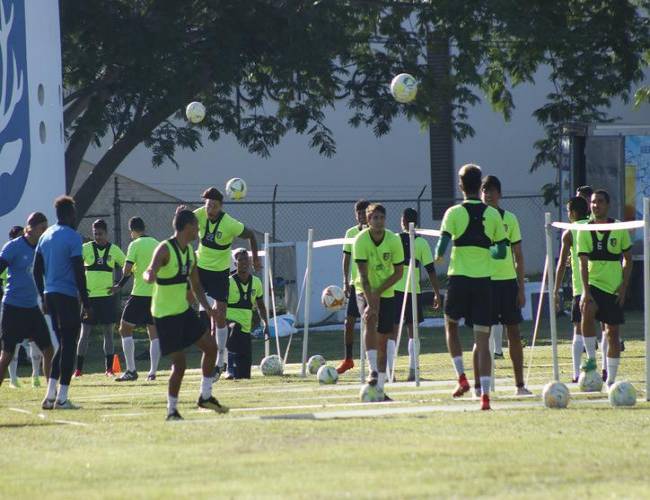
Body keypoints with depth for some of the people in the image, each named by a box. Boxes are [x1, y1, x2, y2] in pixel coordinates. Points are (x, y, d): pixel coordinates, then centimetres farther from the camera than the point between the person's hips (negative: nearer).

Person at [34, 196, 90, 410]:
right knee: (69, 345, -2)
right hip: (68, 296, -7)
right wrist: (86, 303, -9)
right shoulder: (73, 237, -10)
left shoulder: (45, 236, 12)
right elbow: (79, 272, -13)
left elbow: (37, 270, 15)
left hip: (50, 295, 7)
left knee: (62, 345, 16)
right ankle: (62, 397, -4)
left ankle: (51, 394, 8)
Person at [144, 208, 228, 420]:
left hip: (184, 310, 8)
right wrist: (150, 275, -58)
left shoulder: (190, 252, 8)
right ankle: (172, 410, 5)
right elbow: (150, 272, -34)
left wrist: (207, 307, 5)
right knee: (180, 363, -9)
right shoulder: (165, 249, -17)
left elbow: (196, 285, 16)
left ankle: (205, 396, 20)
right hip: (165, 315, -8)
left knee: (210, 346, 7)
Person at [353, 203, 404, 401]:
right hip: (365, 290, -2)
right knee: (370, 321, -31)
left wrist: (378, 292, -15)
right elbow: (363, 274, -22)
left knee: (383, 340, 3)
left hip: (386, 293, 2)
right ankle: (373, 371, -36)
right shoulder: (361, 240, -17)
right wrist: (370, 302, -30)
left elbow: (398, 272, -6)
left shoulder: (394, 240, -12)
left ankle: (379, 388, 10)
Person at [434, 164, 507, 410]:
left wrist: (439, 256, 10)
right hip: (484, 280, 1)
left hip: (459, 278, -1)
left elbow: (444, 241, -13)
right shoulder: (493, 215, 3)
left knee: (451, 325, 23)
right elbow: (501, 251, 5)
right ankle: (485, 394, -8)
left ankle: (462, 378, 9)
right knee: (482, 339, 1)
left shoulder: (454, 212, -4)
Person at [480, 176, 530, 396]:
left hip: (508, 280, 2)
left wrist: (521, 288, 3)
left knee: (514, 332, 3)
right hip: (484, 281, -2)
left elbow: (518, 256, 9)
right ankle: (479, 384, 3)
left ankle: (520, 384, 8)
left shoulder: (509, 219, 6)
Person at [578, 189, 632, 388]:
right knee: (587, 311, -32)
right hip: (593, 283, -1)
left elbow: (628, 259, 6)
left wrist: (624, 286, -3)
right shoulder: (584, 231, -2)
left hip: (614, 288, 1)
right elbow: (583, 263, -8)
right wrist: (585, 290, -19)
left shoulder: (619, 229, -1)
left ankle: (611, 379, 14)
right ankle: (591, 359, -20)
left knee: (613, 332, 5)